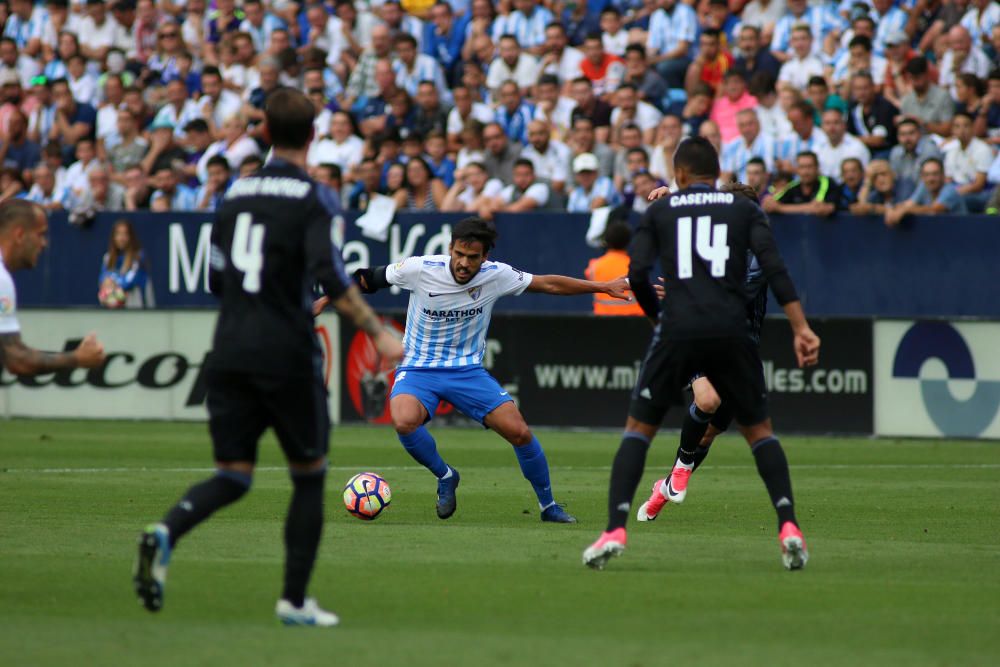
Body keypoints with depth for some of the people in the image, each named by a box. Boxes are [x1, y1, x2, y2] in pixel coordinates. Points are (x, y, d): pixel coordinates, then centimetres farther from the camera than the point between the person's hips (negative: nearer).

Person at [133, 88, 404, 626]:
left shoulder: (235, 194, 12)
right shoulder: (314, 199, -5)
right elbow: (331, 279, -17)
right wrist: (377, 334, -14)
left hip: (228, 354, 4)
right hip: (287, 356, -4)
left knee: (232, 476, 6)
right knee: (309, 477, 12)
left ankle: (165, 534, -23)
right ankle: (294, 600, 11)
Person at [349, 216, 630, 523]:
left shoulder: (496, 276, -10)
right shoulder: (419, 269, -17)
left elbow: (548, 283, 3)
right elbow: (370, 279, -1)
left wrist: (603, 287, 4)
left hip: (467, 370, 2)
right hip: (418, 369, -2)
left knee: (519, 431, -12)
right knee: (404, 421, -34)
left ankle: (548, 505, 13)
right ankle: (444, 476, -3)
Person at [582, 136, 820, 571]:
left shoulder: (659, 212, 14)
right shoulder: (744, 209, 14)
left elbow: (637, 274, 3)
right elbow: (773, 267, 0)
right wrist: (800, 329, -5)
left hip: (678, 333, -1)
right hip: (732, 332, 1)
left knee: (638, 428, 12)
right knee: (758, 429, 17)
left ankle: (615, 530, -3)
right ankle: (788, 526, 0)